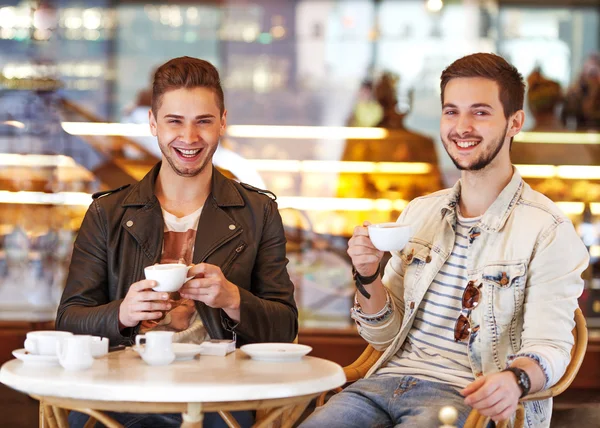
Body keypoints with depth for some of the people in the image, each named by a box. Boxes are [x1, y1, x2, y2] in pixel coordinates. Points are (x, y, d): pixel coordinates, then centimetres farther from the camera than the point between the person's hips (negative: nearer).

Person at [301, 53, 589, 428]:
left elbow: (549, 347, -11)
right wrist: (368, 276, -2)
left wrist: (515, 379, -34)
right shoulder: (419, 213, 15)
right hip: (390, 379, 5)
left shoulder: (548, 231, -4)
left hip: (465, 396, -5)